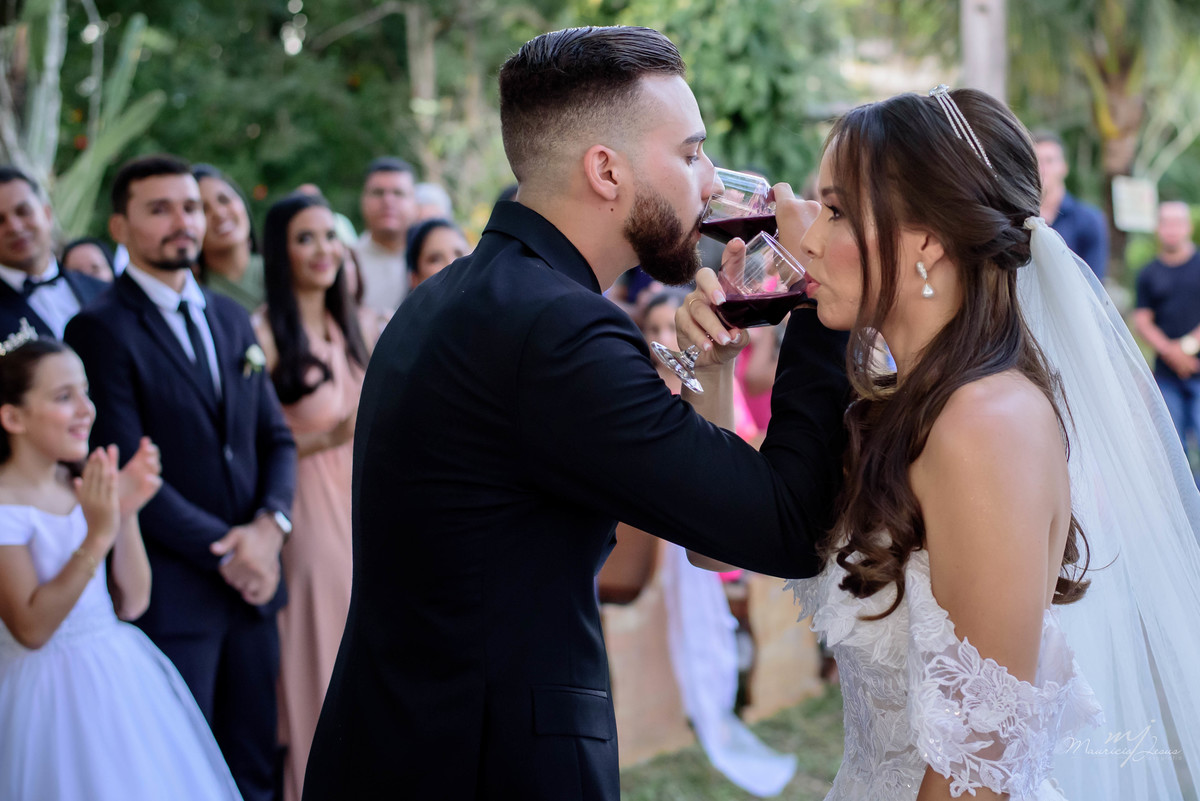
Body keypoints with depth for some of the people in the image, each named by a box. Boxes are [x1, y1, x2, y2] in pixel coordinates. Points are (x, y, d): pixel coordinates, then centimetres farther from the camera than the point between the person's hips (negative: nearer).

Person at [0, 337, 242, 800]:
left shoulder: (84, 486, 5)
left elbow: (132, 603, 3)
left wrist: (127, 515, -11)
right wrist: (97, 536, -27)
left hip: (121, 673, 6)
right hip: (51, 690, -6)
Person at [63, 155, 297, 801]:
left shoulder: (232, 320, 14)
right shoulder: (101, 329, -9)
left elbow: (275, 437, 14)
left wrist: (270, 524, -5)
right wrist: (223, 551, -13)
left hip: (251, 578, 6)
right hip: (171, 593, -6)